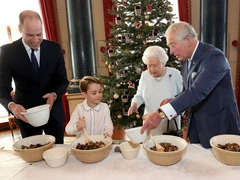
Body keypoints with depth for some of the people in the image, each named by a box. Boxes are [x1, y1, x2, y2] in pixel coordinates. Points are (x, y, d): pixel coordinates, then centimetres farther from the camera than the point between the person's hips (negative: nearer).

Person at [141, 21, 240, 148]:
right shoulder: (186, 61, 4)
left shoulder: (214, 57, -21)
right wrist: (172, 101, -8)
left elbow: (197, 91, -34)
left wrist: (161, 113, -39)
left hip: (219, 128, -7)